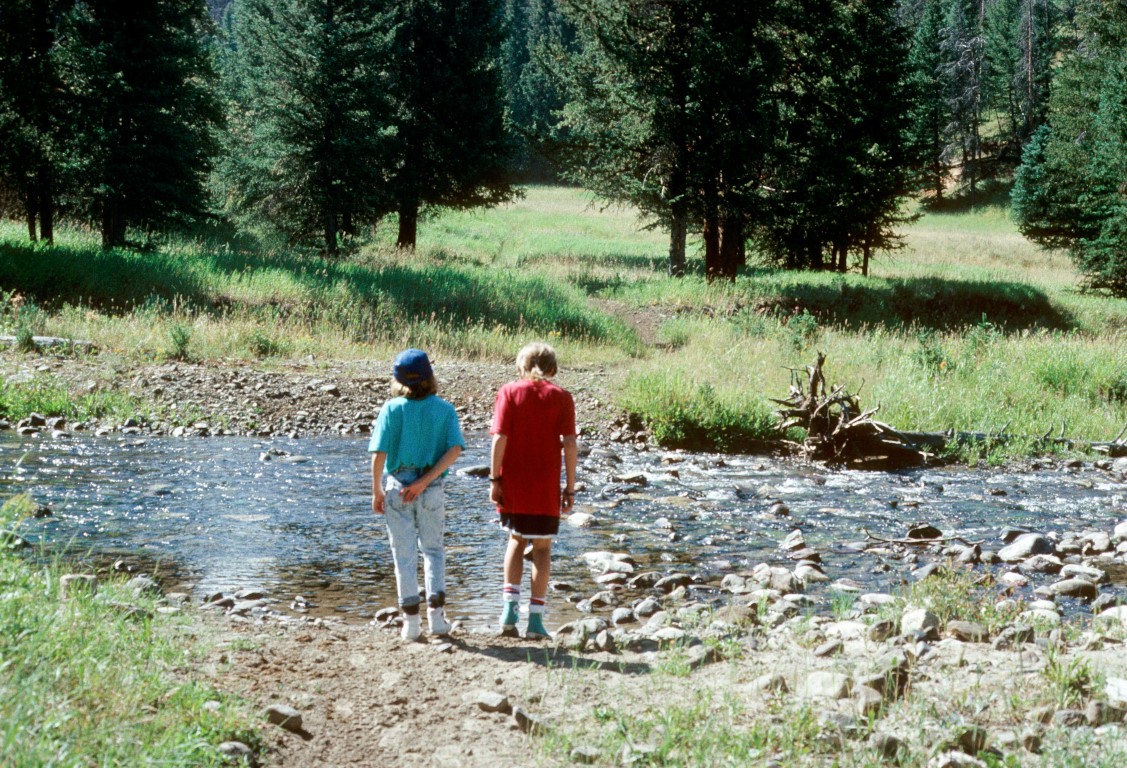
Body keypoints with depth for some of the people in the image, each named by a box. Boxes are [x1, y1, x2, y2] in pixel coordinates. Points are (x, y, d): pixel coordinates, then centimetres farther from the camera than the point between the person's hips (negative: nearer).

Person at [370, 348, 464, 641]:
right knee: (433, 550, 18)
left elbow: (379, 453, -10)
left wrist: (377, 491, 1)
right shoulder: (444, 409, -1)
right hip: (433, 489, 1)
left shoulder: (392, 408, -5)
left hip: (397, 488, -1)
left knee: (405, 555, 7)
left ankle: (411, 621, 7)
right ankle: (436, 612, 6)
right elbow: (455, 449, -12)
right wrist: (425, 481, -13)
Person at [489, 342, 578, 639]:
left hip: (513, 485, 1)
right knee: (542, 548, 9)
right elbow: (569, 444, -6)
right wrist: (570, 487, -1)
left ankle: (509, 606, 6)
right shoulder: (561, 397, -1)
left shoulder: (509, 392, -1)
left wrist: (494, 479, -3)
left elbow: (500, 438, -8)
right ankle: (536, 619, 7)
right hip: (546, 488, -1)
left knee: (516, 541, 20)